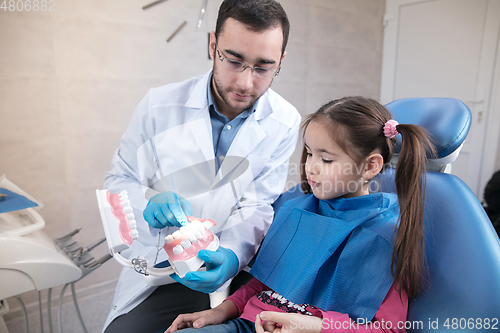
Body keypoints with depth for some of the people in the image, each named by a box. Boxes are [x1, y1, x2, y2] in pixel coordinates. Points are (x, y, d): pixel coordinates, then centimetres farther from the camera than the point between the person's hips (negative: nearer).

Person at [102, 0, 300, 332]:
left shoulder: (284, 122, -9)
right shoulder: (159, 106, -11)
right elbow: (119, 179, 0)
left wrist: (232, 254, -27)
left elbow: (258, 206, -8)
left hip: (240, 261, 1)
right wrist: (149, 201, -22)